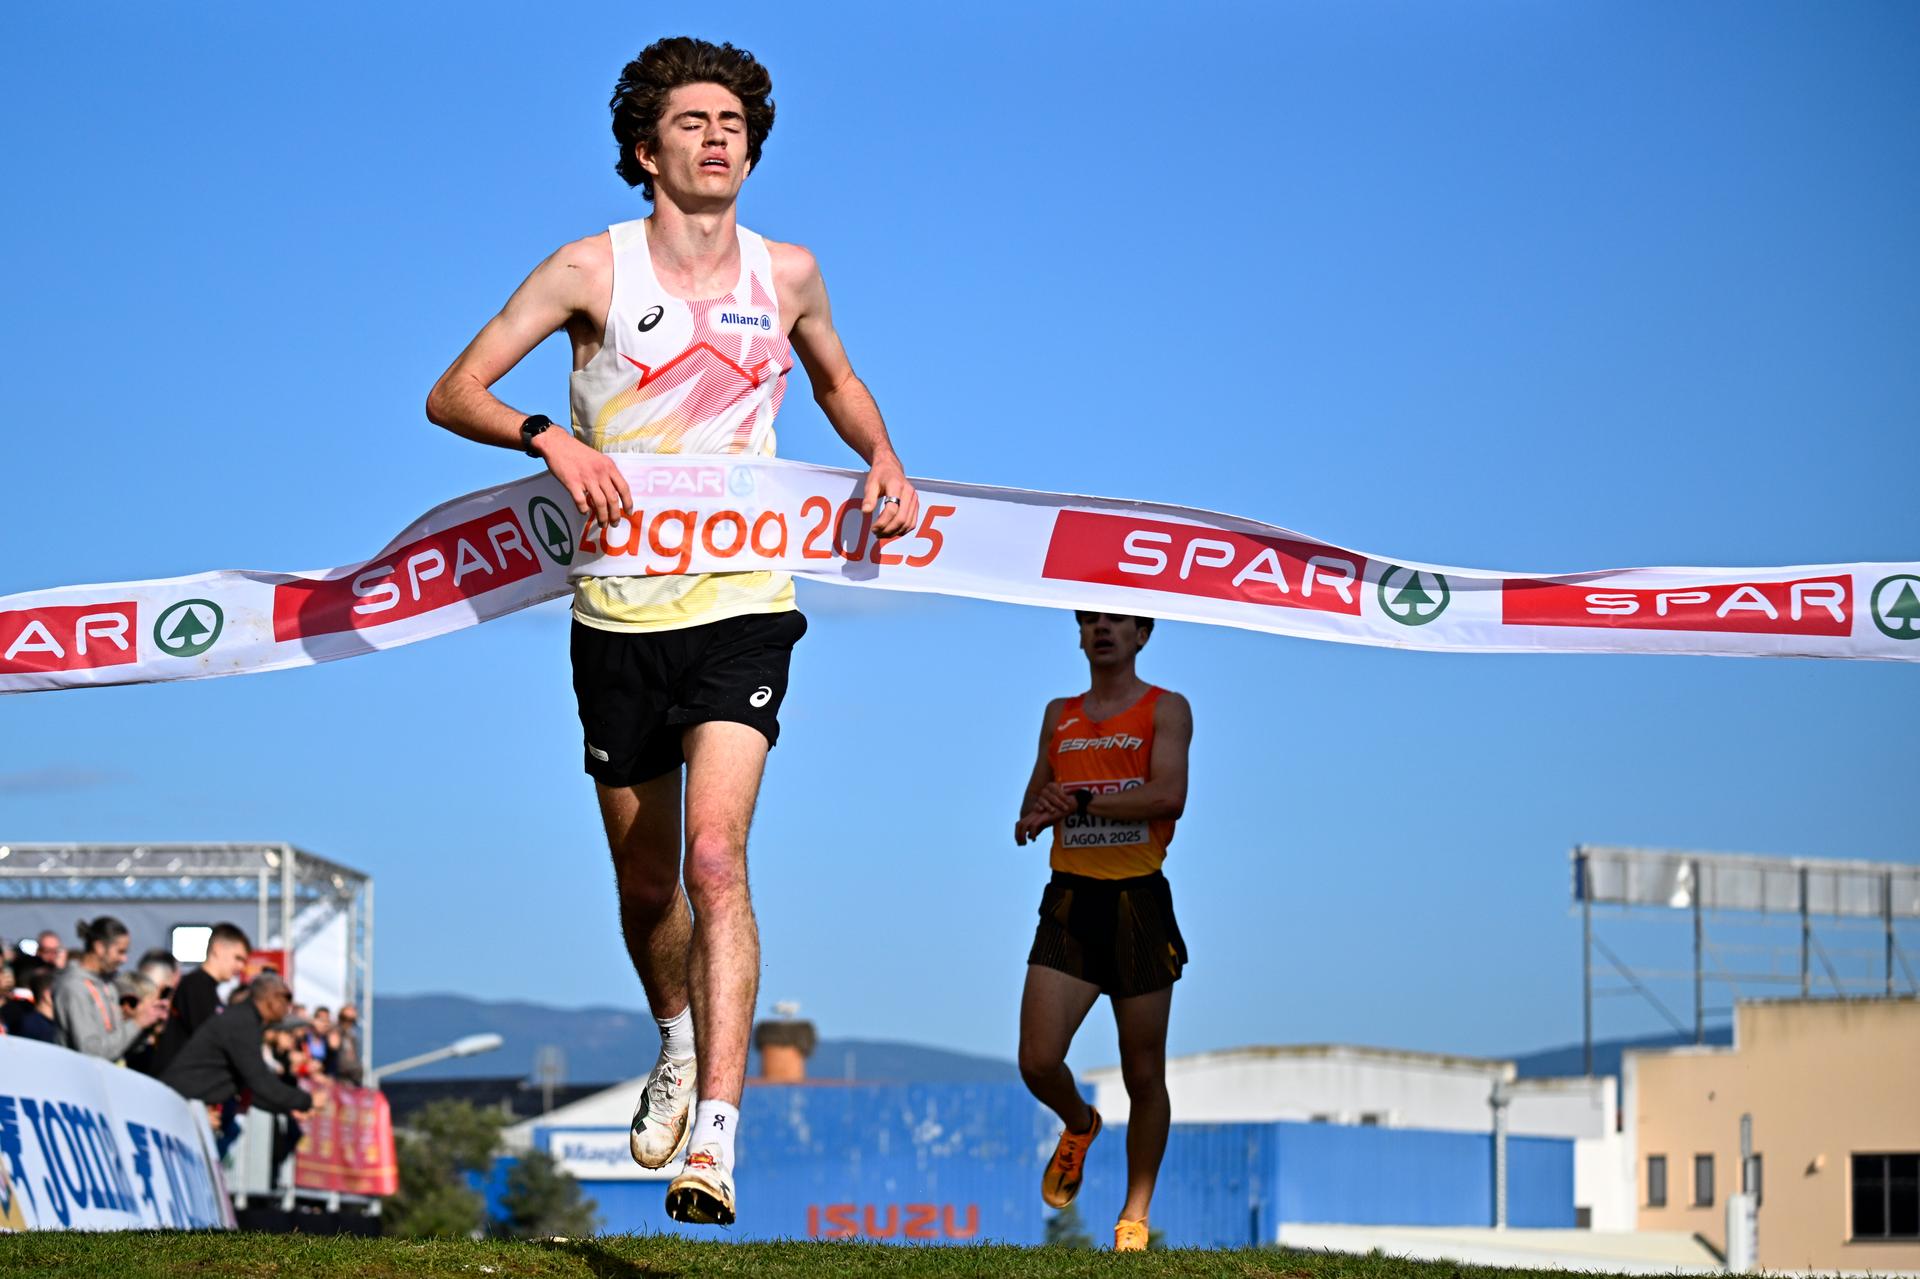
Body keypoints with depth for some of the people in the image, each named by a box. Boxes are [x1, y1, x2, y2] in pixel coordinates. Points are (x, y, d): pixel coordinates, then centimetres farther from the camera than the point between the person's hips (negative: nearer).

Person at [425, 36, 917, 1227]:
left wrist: (883, 457, 7)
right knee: (646, 882, 12)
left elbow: (836, 378, 27)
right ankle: (679, 1044, 43)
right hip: (619, 610, 1)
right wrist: (550, 437, -21)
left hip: (742, 603, -1)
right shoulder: (593, 269, -3)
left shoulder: (787, 272, 5)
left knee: (714, 857, -19)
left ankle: (717, 1135, -22)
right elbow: (451, 393, -2)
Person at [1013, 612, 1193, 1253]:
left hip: (1137, 900, -3)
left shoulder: (1165, 709, 2)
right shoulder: (1059, 715, 15)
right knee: (1037, 1062, -11)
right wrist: (1033, 818, -3)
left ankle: (1135, 1215, 13)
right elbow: (1033, 804, 21)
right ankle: (1079, 1126, 22)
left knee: (1143, 1074, 1)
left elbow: (1169, 796, -14)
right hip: (1069, 899, 3)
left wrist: (1080, 802, -15)